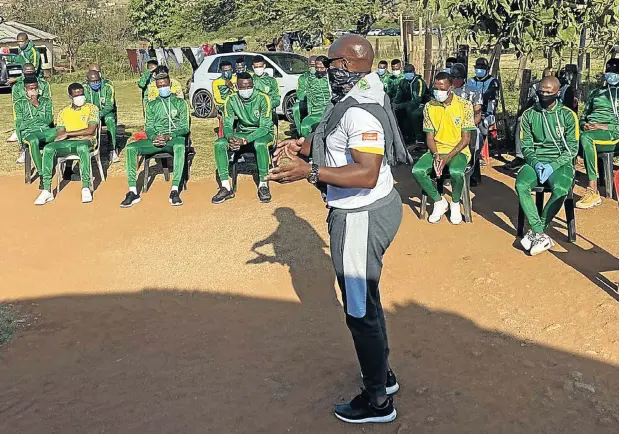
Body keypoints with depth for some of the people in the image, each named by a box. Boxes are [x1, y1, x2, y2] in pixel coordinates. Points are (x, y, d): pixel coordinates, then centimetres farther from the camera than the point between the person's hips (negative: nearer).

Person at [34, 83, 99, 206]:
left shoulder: (92, 108, 6)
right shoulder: (63, 113, 17)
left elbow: (91, 130, -7)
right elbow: (60, 134, 8)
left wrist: (68, 134, -9)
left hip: (86, 141, -3)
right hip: (67, 143, 4)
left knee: (82, 147, -41)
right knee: (48, 148, -26)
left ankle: (86, 188, -37)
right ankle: (47, 191, -28)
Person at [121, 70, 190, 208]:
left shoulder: (180, 102, 10)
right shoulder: (152, 105, 19)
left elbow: (185, 127, 1)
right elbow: (148, 128, 12)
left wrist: (169, 136, -17)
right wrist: (154, 137, -12)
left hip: (174, 138, -3)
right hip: (155, 139, 3)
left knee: (180, 146, -42)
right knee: (130, 148, -23)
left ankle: (175, 191, -44)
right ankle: (133, 192, -25)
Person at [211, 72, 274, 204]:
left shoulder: (262, 98, -19)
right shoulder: (231, 100, -7)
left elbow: (265, 127, -22)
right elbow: (227, 124, -7)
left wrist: (245, 140, -35)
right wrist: (230, 138, -32)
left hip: (262, 134, -4)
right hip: (242, 133, 4)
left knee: (260, 144, -40)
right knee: (219, 143, -22)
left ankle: (263, 185, -26)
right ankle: (226, 187, -21)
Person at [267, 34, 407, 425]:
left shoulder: (360, 111, -24)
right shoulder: (355, 100, 8)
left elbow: (367, 174, -32)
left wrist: (308, 172, -36)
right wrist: (305, 146, 7)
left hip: (361, 216, -11)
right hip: (375, 207, 11)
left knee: (360, 309, 3)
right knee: (366, 300, 24)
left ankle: (378, 400, 20)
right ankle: (382, 373, 42)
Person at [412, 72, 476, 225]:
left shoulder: (465, 105, -7)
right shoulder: (429, 106, 1)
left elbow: (466, 138, -7)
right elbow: (429, 136, 3)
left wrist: (448, 156, -19)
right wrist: (436, 154, -17)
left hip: (458, 151, -3)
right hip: (436, 150, 3)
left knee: (456, 172, -36)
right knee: (417, 171, -26)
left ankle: (455, 203, -3)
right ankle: (439, 201, -2)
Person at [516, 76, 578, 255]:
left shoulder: (568, 116, 0)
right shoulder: (528, 115, 6)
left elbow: (572, 149, -2)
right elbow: (526, 146, 6)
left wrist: (552, 166, -17)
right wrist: (536, 163, -14)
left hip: (560, 162, -2)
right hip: (535, 161, 2)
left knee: (560, 190, -34)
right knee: (520, 185, -30)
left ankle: (535, 232, -19)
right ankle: (541, 235, -27)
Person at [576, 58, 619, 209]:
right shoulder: (596, 93, 26)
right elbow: (584, 115, 26)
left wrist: (602, 126, -14)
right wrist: (584, 124, 1)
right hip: (591, 131, 5)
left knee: (585, 137, -38)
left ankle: (593, 192, -38)